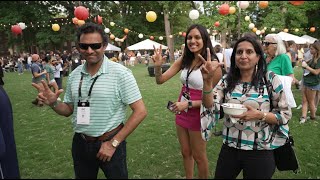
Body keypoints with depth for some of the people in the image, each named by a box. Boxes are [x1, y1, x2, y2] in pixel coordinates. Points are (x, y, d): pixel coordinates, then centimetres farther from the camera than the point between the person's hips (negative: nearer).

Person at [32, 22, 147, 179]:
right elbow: (69, 109, 12)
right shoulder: (74, 75, 1)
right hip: (80, 143, 5)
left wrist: (113, 143, -15)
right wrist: (53, 103, -11)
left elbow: (140, 111, -16)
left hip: (109, 143, -4)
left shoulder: (120, 73, -15)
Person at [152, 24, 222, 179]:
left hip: (198, 114, -6)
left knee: (198, 156, 16)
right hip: (181, 112, 6)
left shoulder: (212, 64, -20)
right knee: (185, 153, 22)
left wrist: (188, 104, -25)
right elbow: (160, 80, -2)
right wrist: (157, 66, -22)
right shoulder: (184, 60, -2)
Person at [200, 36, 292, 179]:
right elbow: (210, 106, -11)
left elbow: (286, 114, -4)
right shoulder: (227, 80, -1)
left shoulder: (270, 79, -8)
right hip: (229, 148, 3)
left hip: (260, 151, -2)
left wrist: (260, 115, -21)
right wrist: (208, 81, -25)